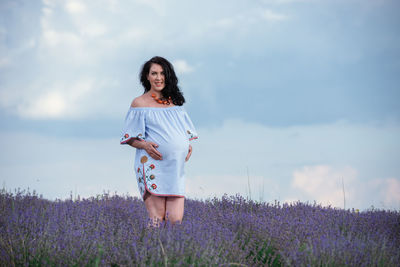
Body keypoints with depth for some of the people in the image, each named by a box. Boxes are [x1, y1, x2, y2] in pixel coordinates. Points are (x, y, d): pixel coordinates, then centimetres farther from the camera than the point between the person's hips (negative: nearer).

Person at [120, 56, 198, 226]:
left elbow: (185, 132, 26)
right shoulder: (140, 103, 6)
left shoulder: (174, 103, 19)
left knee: (175, 219, -8)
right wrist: (145, 145, -14)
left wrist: (188, 145, 5)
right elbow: (130, 138, 6)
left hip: (175, 166, 4)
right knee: (157, 217, -12)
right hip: (152, 165, -4)